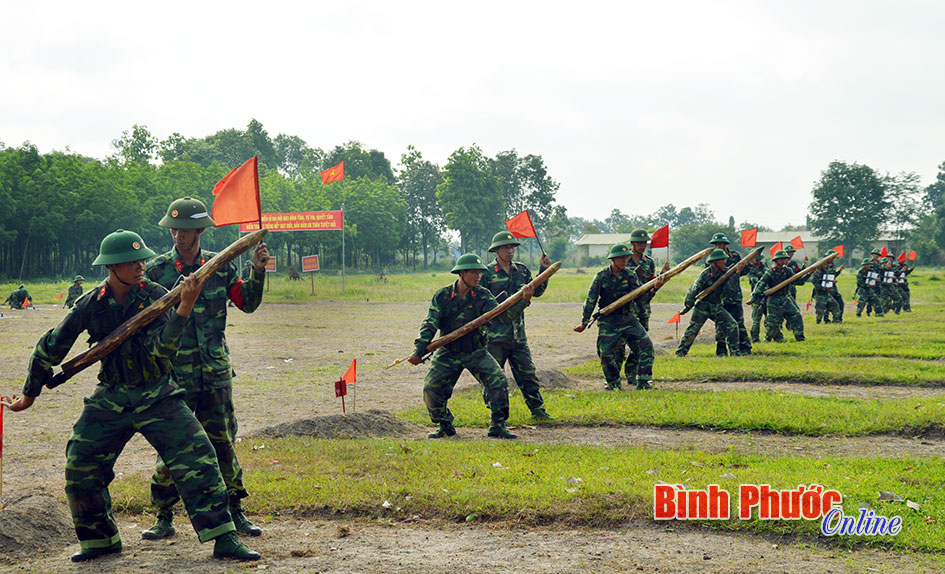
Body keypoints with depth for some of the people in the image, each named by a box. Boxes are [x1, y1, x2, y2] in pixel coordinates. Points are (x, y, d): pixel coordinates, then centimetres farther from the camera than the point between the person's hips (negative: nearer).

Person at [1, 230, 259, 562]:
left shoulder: (155, 296, -10)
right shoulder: (91, 305, -8)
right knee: (80, 467, -2)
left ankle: (223, 539, -7)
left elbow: (163, 350, -23)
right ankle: (100, 539, 21)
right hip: (111, 399, 2)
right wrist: (30, 394, 13)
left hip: (157, 396, -1)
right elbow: (50, 348, 5)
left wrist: (184, 308, -35)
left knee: (197, 460, -13)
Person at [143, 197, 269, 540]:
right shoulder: (156, 270, -2)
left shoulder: (219, 266, 4)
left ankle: (234, 512, 18)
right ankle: (164, 518, 11)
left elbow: (247, 304, 9)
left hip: (215, 373, 2)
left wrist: (257, 272, -5)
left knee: (223, 444, 7)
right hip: (174, 374, -2)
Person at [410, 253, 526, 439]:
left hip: (476, 352, 0)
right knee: (431, 388, -11)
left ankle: (498, 426, -4)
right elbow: (430, 324, -6)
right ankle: (445, 426, 12)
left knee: (499, 381, -17)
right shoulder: (442, 296, -6)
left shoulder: (482, 295, -6)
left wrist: (523, 301, -36)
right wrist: (419, 351, -15)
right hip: (448, 353, 0)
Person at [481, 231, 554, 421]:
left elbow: (536, 291, 19)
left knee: (528, 373, 7)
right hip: (495, 335, -4)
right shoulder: (487, 273, -5)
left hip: (518, 334, 4)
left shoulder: (522, 270, 11)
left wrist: (544, 270, 7)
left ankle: (538, 410, 16)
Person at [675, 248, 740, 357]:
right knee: (692, 330, -3)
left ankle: (734, 352, -1)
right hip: (703, 306, -5)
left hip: (717, 307, 5)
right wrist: (687, 307, -5)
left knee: (732, 325, -8)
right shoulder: (705, 275, -17)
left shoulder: (724, 273, -1)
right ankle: (680, 352, 11)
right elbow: (693, 291, -10)